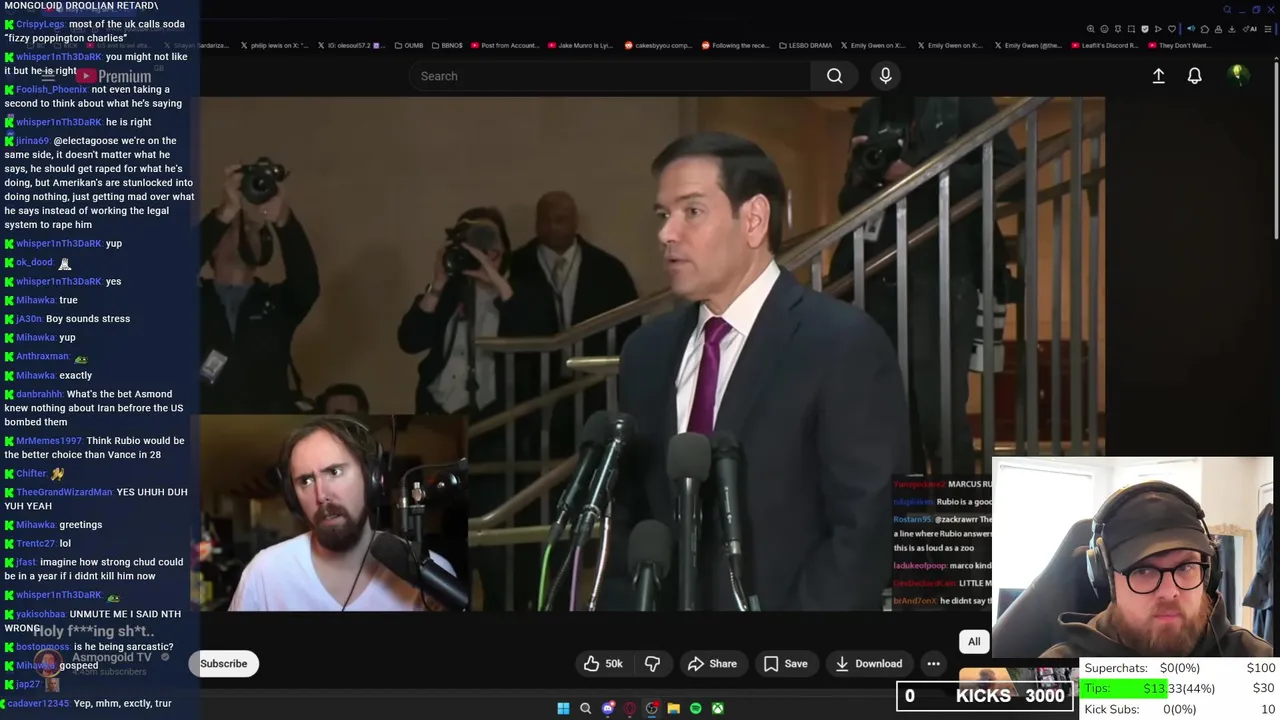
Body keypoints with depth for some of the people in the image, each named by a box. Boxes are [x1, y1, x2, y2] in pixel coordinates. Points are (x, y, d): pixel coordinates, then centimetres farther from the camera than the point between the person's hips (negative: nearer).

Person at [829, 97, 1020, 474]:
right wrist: (861, 174, -2)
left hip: (941, 277, -5)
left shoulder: (963, 102, 3)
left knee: (939, 414, -9)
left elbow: (1006, 170, -7)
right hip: (879, 279, 5)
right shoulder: (870, 115, 18)